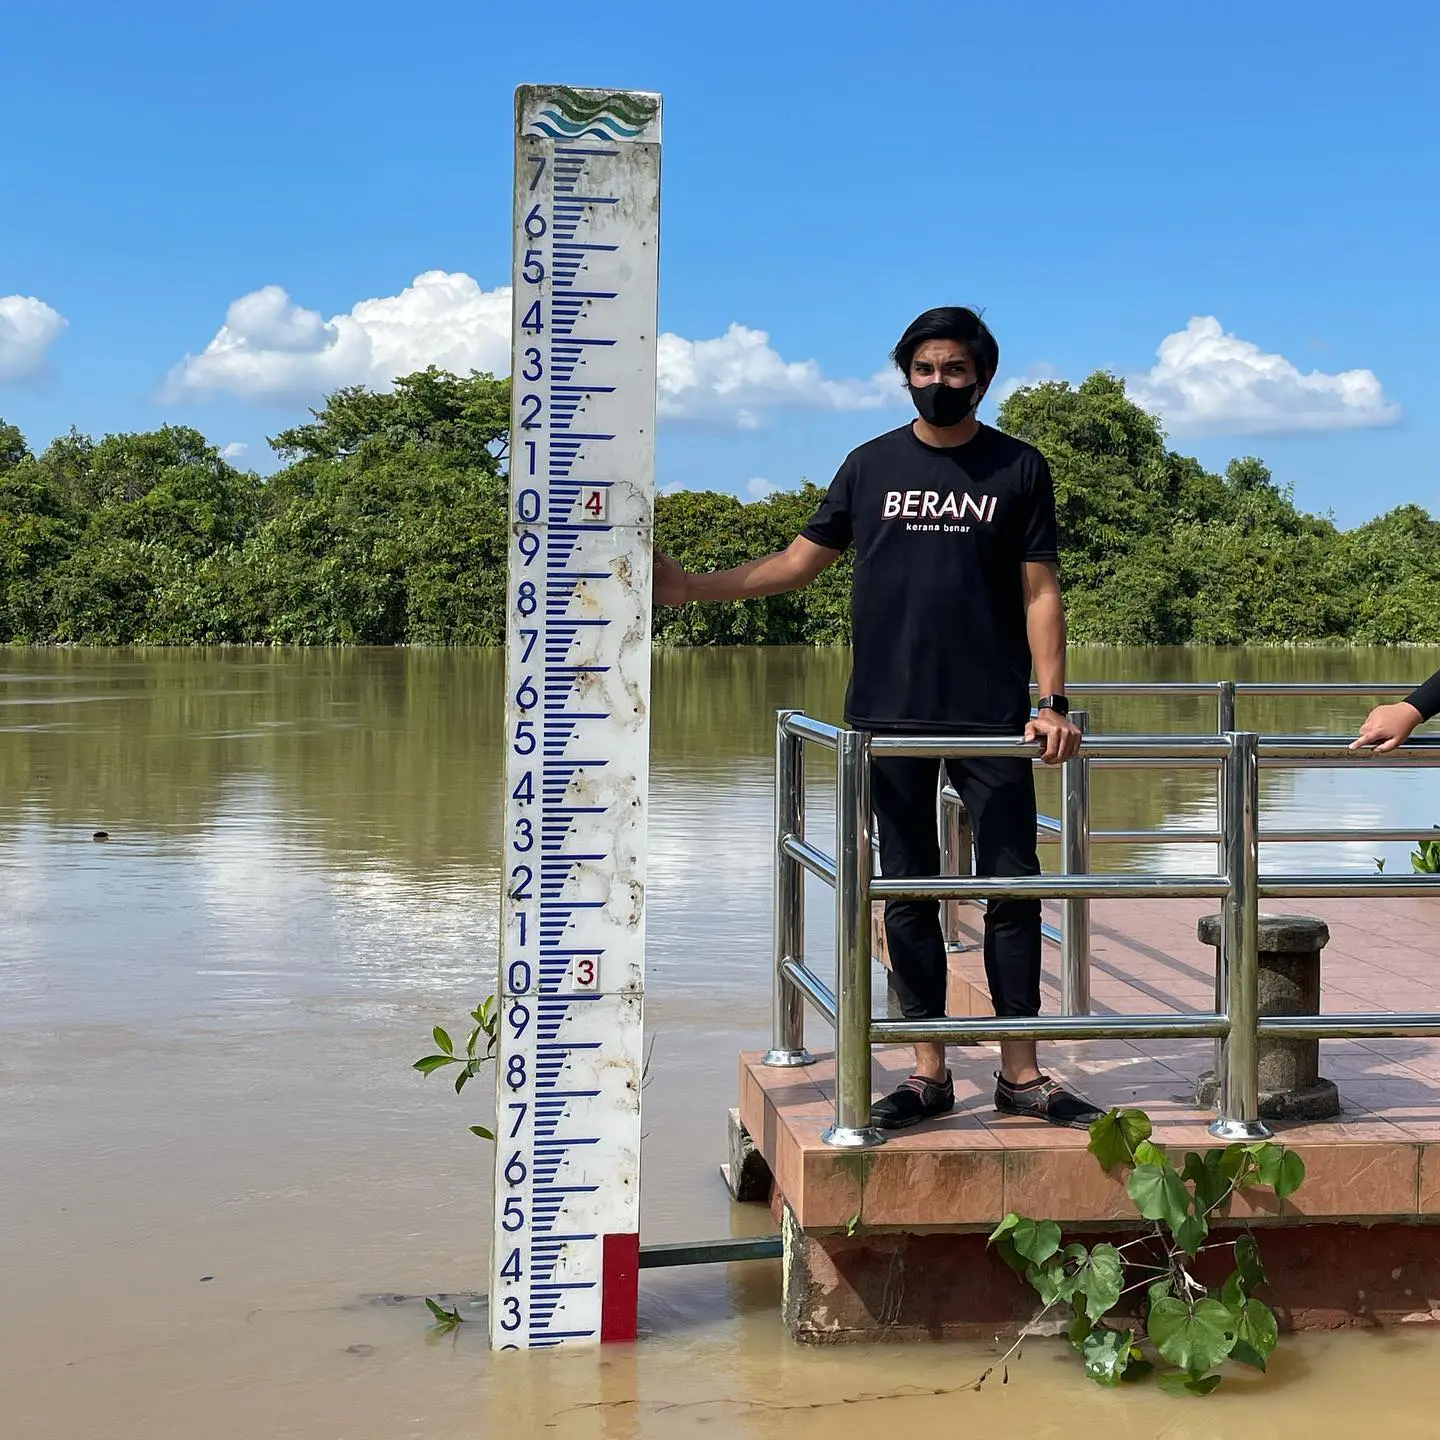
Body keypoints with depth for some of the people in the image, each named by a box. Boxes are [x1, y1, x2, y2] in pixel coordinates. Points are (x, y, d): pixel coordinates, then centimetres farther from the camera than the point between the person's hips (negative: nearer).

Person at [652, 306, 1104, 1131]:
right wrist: (692, 588, 5)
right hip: (889, 719, 2)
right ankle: (930, 1072, 12)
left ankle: (1022, 1073, 8)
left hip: (992, 719, -2)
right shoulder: (871, 466, 10)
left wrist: (1052, 702, -7)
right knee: (908, 893, 4)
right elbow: (799, 563, 13)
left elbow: (1041, 592, 2)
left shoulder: (1019, 469, 5)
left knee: (1013, 888, -1)